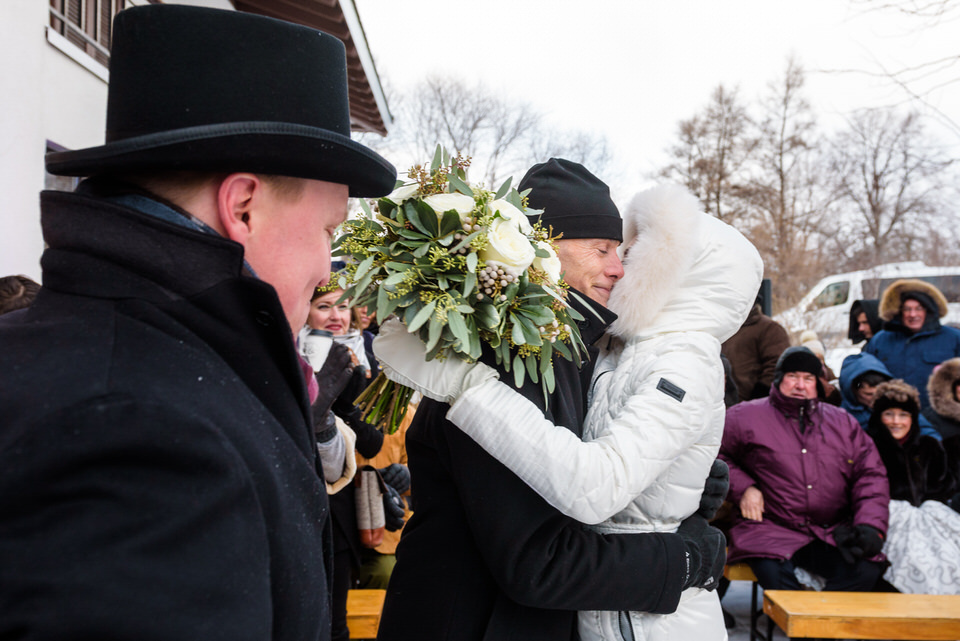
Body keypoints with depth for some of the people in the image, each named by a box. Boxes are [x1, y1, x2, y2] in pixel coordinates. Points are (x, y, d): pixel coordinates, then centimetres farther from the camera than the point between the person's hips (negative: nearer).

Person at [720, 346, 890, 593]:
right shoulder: (746, 417, 6)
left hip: (833, 533, 4)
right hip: (771, 531, -3)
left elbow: (871, 474, 12)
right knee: (776, 575, -34)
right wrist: (743, 488, -6)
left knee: (866, 569, -25)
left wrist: (870, 525, -4)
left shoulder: (842, 422, 17)